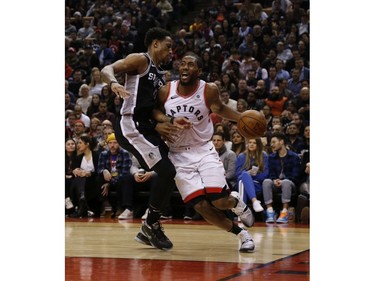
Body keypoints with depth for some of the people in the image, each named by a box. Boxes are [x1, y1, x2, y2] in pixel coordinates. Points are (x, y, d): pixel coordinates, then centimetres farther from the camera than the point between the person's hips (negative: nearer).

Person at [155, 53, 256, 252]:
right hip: (179, 155, 1)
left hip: (204, 150, -1)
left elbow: (219, 109, 11)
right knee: (201, 206, -12)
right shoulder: (166, 91, -9)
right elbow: (156, 112, 6)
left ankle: (236, 201, 24)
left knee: (220, 201, -16)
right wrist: (170, 121, -15)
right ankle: (241, 234, 8)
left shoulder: (209, 90, -9)